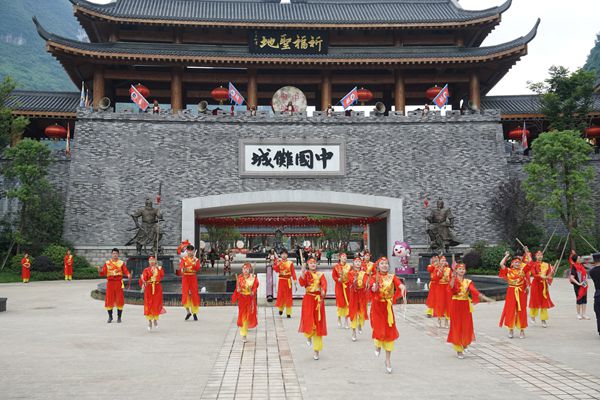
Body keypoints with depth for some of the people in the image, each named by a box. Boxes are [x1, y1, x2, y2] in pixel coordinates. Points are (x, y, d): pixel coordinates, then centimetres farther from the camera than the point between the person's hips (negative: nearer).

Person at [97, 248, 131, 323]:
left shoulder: (121, 263, 5)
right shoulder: (107, 263, 7)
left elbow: (125, 271, -5)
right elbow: (103, 273, 0)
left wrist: (128, 275, -26)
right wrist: (100, 271, -23)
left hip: (119, 283, -1)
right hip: (110, 283, 1)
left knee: (120, 300, -1)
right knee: (109, 300, 2)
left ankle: (119, 317, 10)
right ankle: (110, 317, 17)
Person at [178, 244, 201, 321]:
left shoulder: (196, 259, 6)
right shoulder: (183, 259, 4)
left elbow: (198, 268, -9)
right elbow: (181, 267, -12)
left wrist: (194, 261, -21)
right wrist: (182, 269, -34)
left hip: (193, 278, 1)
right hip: (185, 278, -1)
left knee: (194, 294, 1)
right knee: (185, 294, -8)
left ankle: (194, 313, 11)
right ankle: (188, 312, 5)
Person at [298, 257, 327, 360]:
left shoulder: (320, 275, 7)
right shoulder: (306, 274, 3)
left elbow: (324, 283, -13)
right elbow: (302, 283, -16)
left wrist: (323, 290, -34)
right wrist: (302, 273, -26)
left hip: (318, 300, 2)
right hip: (308, 299, -2)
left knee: (318, 325, 5)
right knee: (309, 322, -19)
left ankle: (316, 351, 16)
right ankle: (309, 336, 18)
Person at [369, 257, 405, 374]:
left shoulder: (392, 277, 0)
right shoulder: (374, 277, -5)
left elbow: (400, 284, -19)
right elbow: (373, 289, -23)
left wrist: (402, 287, -41)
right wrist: (376, 284, -45)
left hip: (388, 308, 2)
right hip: (377, 307, -2)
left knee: (389, 333, 5)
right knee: (379, 332, -9)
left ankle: (388, 360, 18)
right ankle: (378, 344, 29)